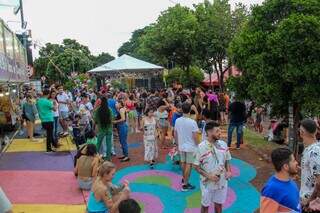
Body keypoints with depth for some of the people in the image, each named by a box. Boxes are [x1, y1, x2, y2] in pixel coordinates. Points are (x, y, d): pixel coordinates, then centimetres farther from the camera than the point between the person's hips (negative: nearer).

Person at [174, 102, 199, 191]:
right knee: (188, 164, 4)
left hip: (181, 146, 5)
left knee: (183, 162, 21)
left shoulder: (177, 120, -5)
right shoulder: (192, 122, -20)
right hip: (190, 147, -5)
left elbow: (175, 134, 3)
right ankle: (185, 184, 9)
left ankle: (184, 179, 40)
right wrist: (197, 145, -1)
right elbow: (195, 136, -17)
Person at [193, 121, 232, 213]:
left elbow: (227, 160, 8)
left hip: (222, 182, 4)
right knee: (205, 205, 15)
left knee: (219, 204, 20)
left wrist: (228, 171, -10)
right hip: (207, 183, -3)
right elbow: (196, 166, -11)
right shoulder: (201, 147, -18)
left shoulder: (223, 144, -5)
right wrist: (208, 175, -21)